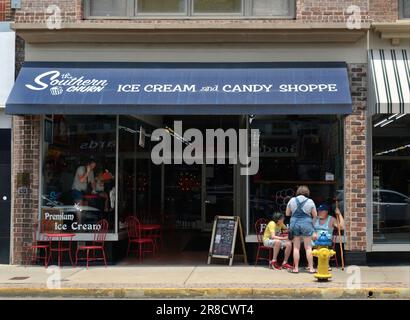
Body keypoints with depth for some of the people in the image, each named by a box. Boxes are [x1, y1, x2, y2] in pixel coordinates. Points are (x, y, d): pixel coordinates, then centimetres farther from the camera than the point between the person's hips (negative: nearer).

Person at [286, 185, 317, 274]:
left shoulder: (292, 200, 2)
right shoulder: (310, 201, -3)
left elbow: (287, 213, 9)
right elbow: (315, 215, 2)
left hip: (294, 223, 1)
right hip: (306, 224, -1)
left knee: (296, 247, 6)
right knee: (308, 247, 4)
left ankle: (296, 268, 6)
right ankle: (311, 268, 4)